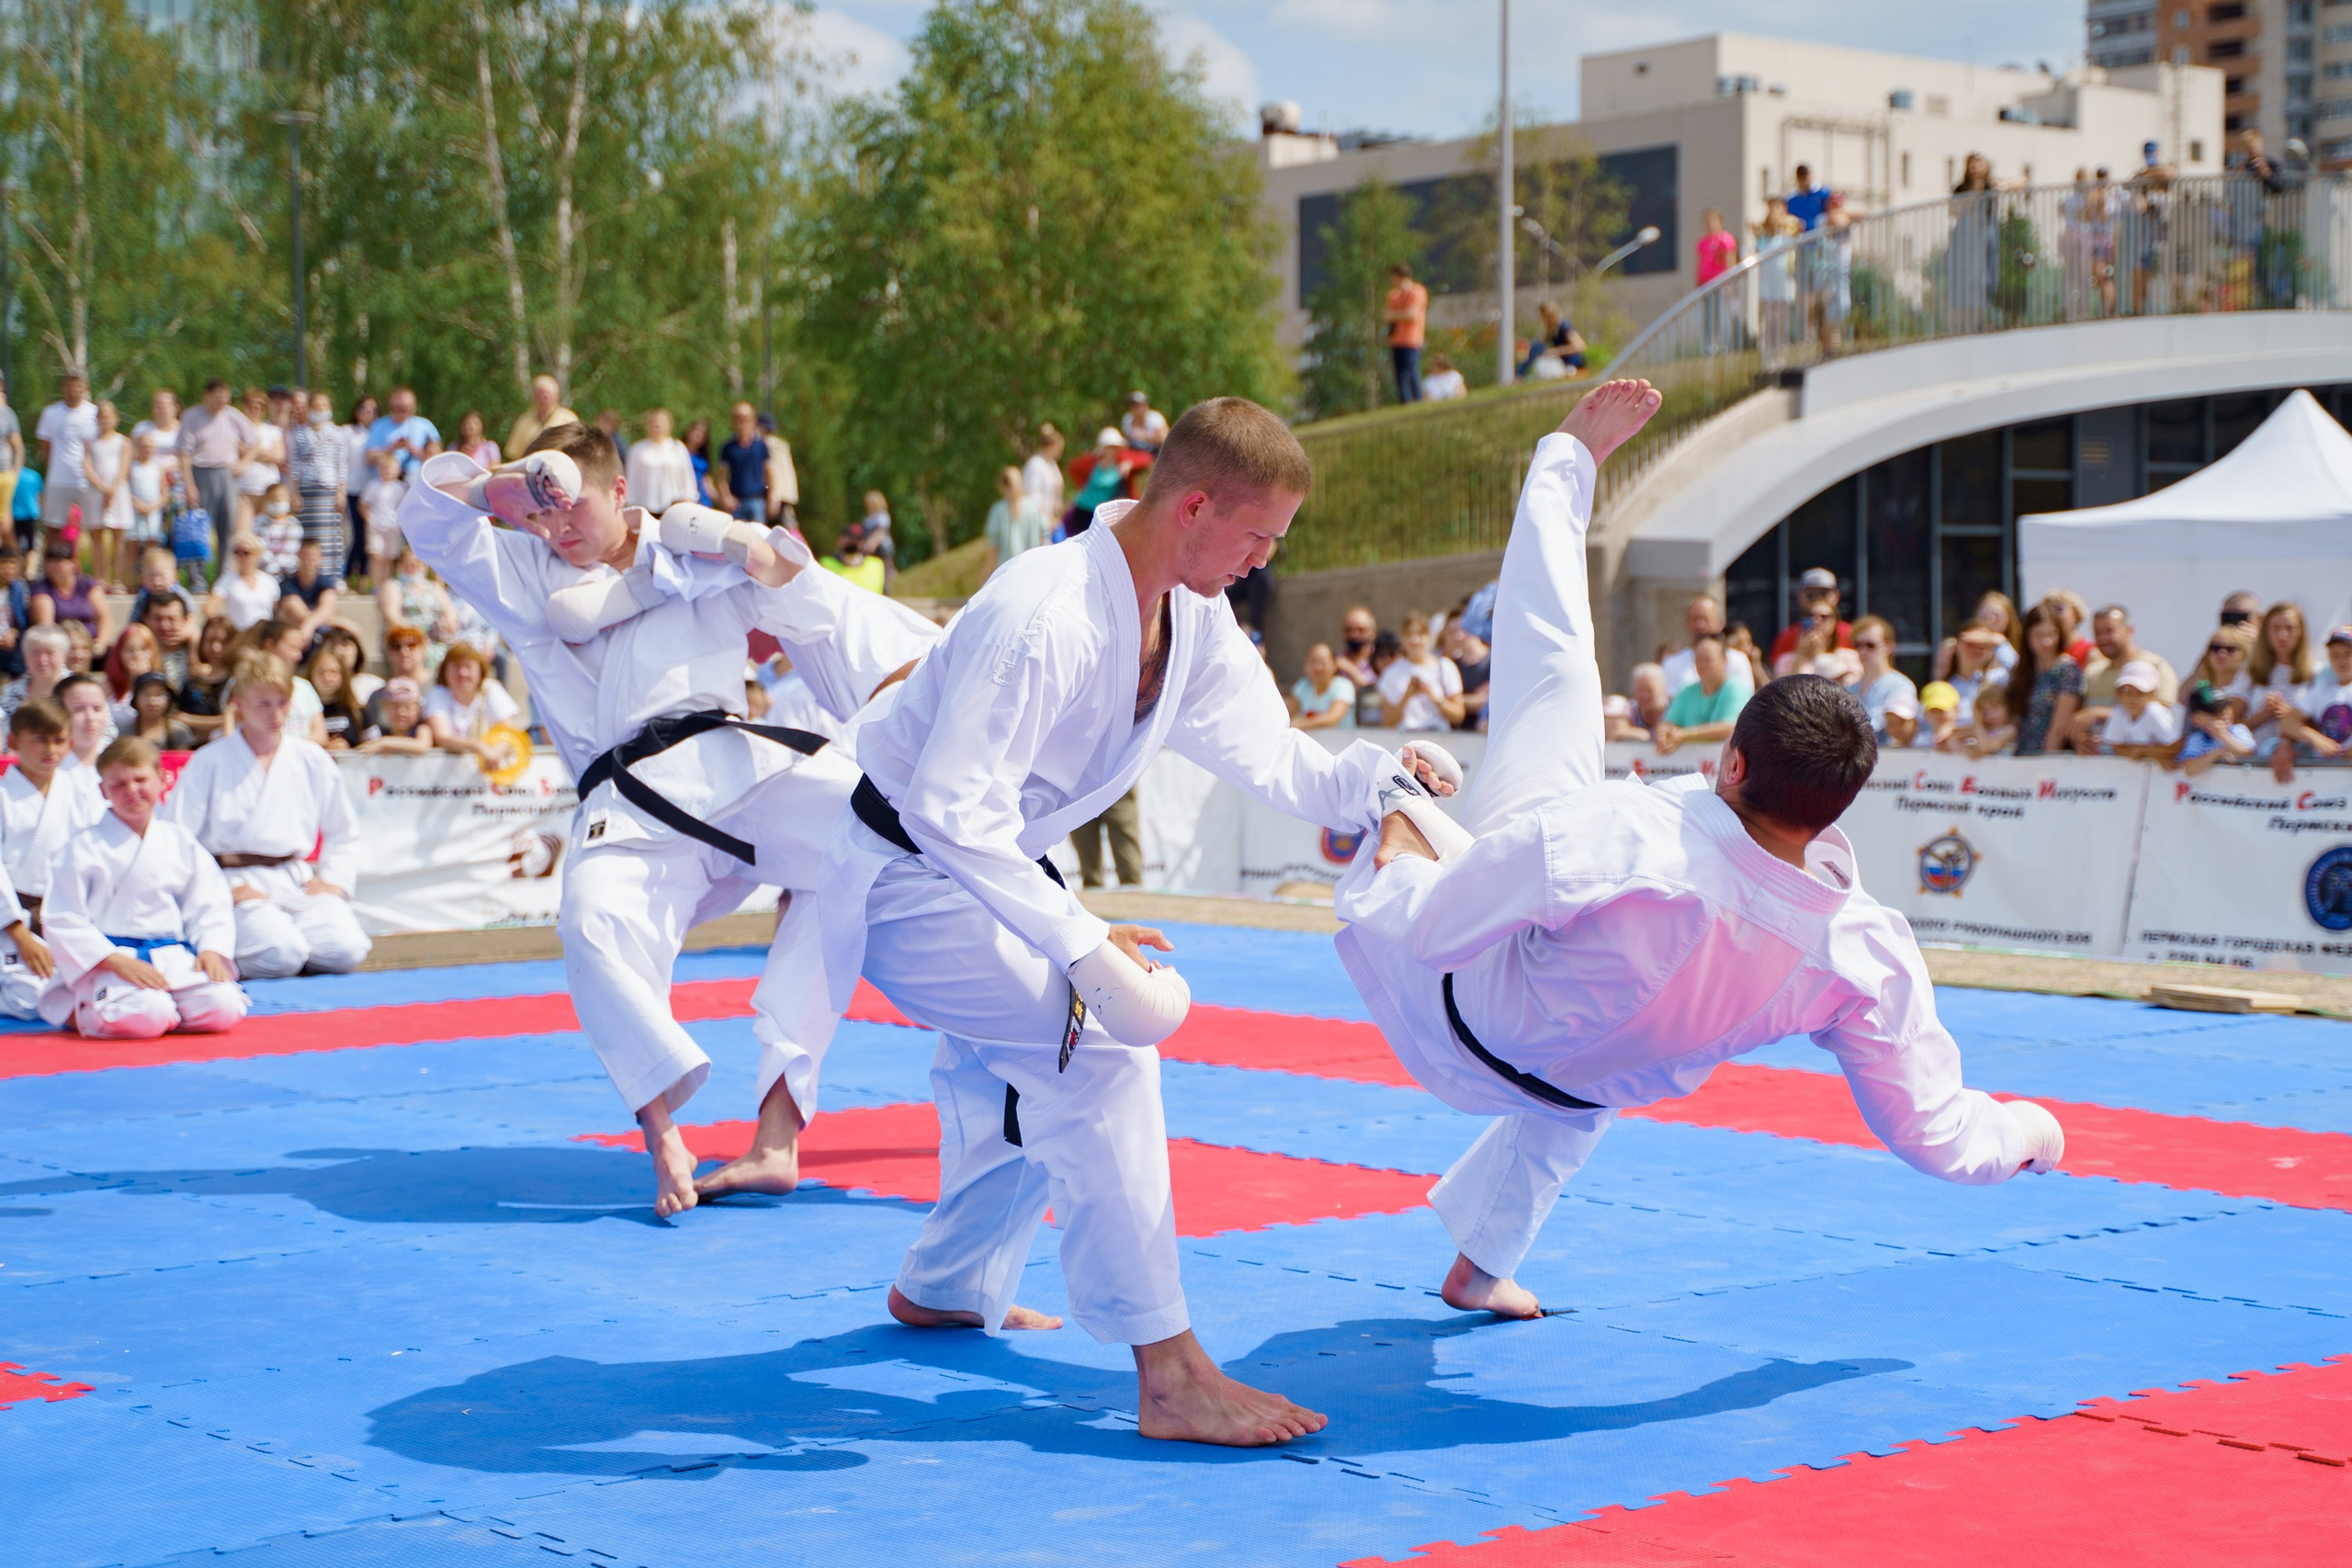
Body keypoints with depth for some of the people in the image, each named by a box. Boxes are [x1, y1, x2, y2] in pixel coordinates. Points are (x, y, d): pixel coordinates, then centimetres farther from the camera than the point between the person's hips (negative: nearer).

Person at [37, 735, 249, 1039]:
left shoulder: (181, 843, 11)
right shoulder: (85, 847, -2)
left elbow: (209, 906, 13)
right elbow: (62, 920, -6)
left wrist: (211, 950, -8)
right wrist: (118, 962, -16)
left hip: (174, 959, 4)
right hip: (108, 962, -4)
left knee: (222, 1009, -22)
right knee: (146, 1016, -32)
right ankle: (79, 1012, 1)